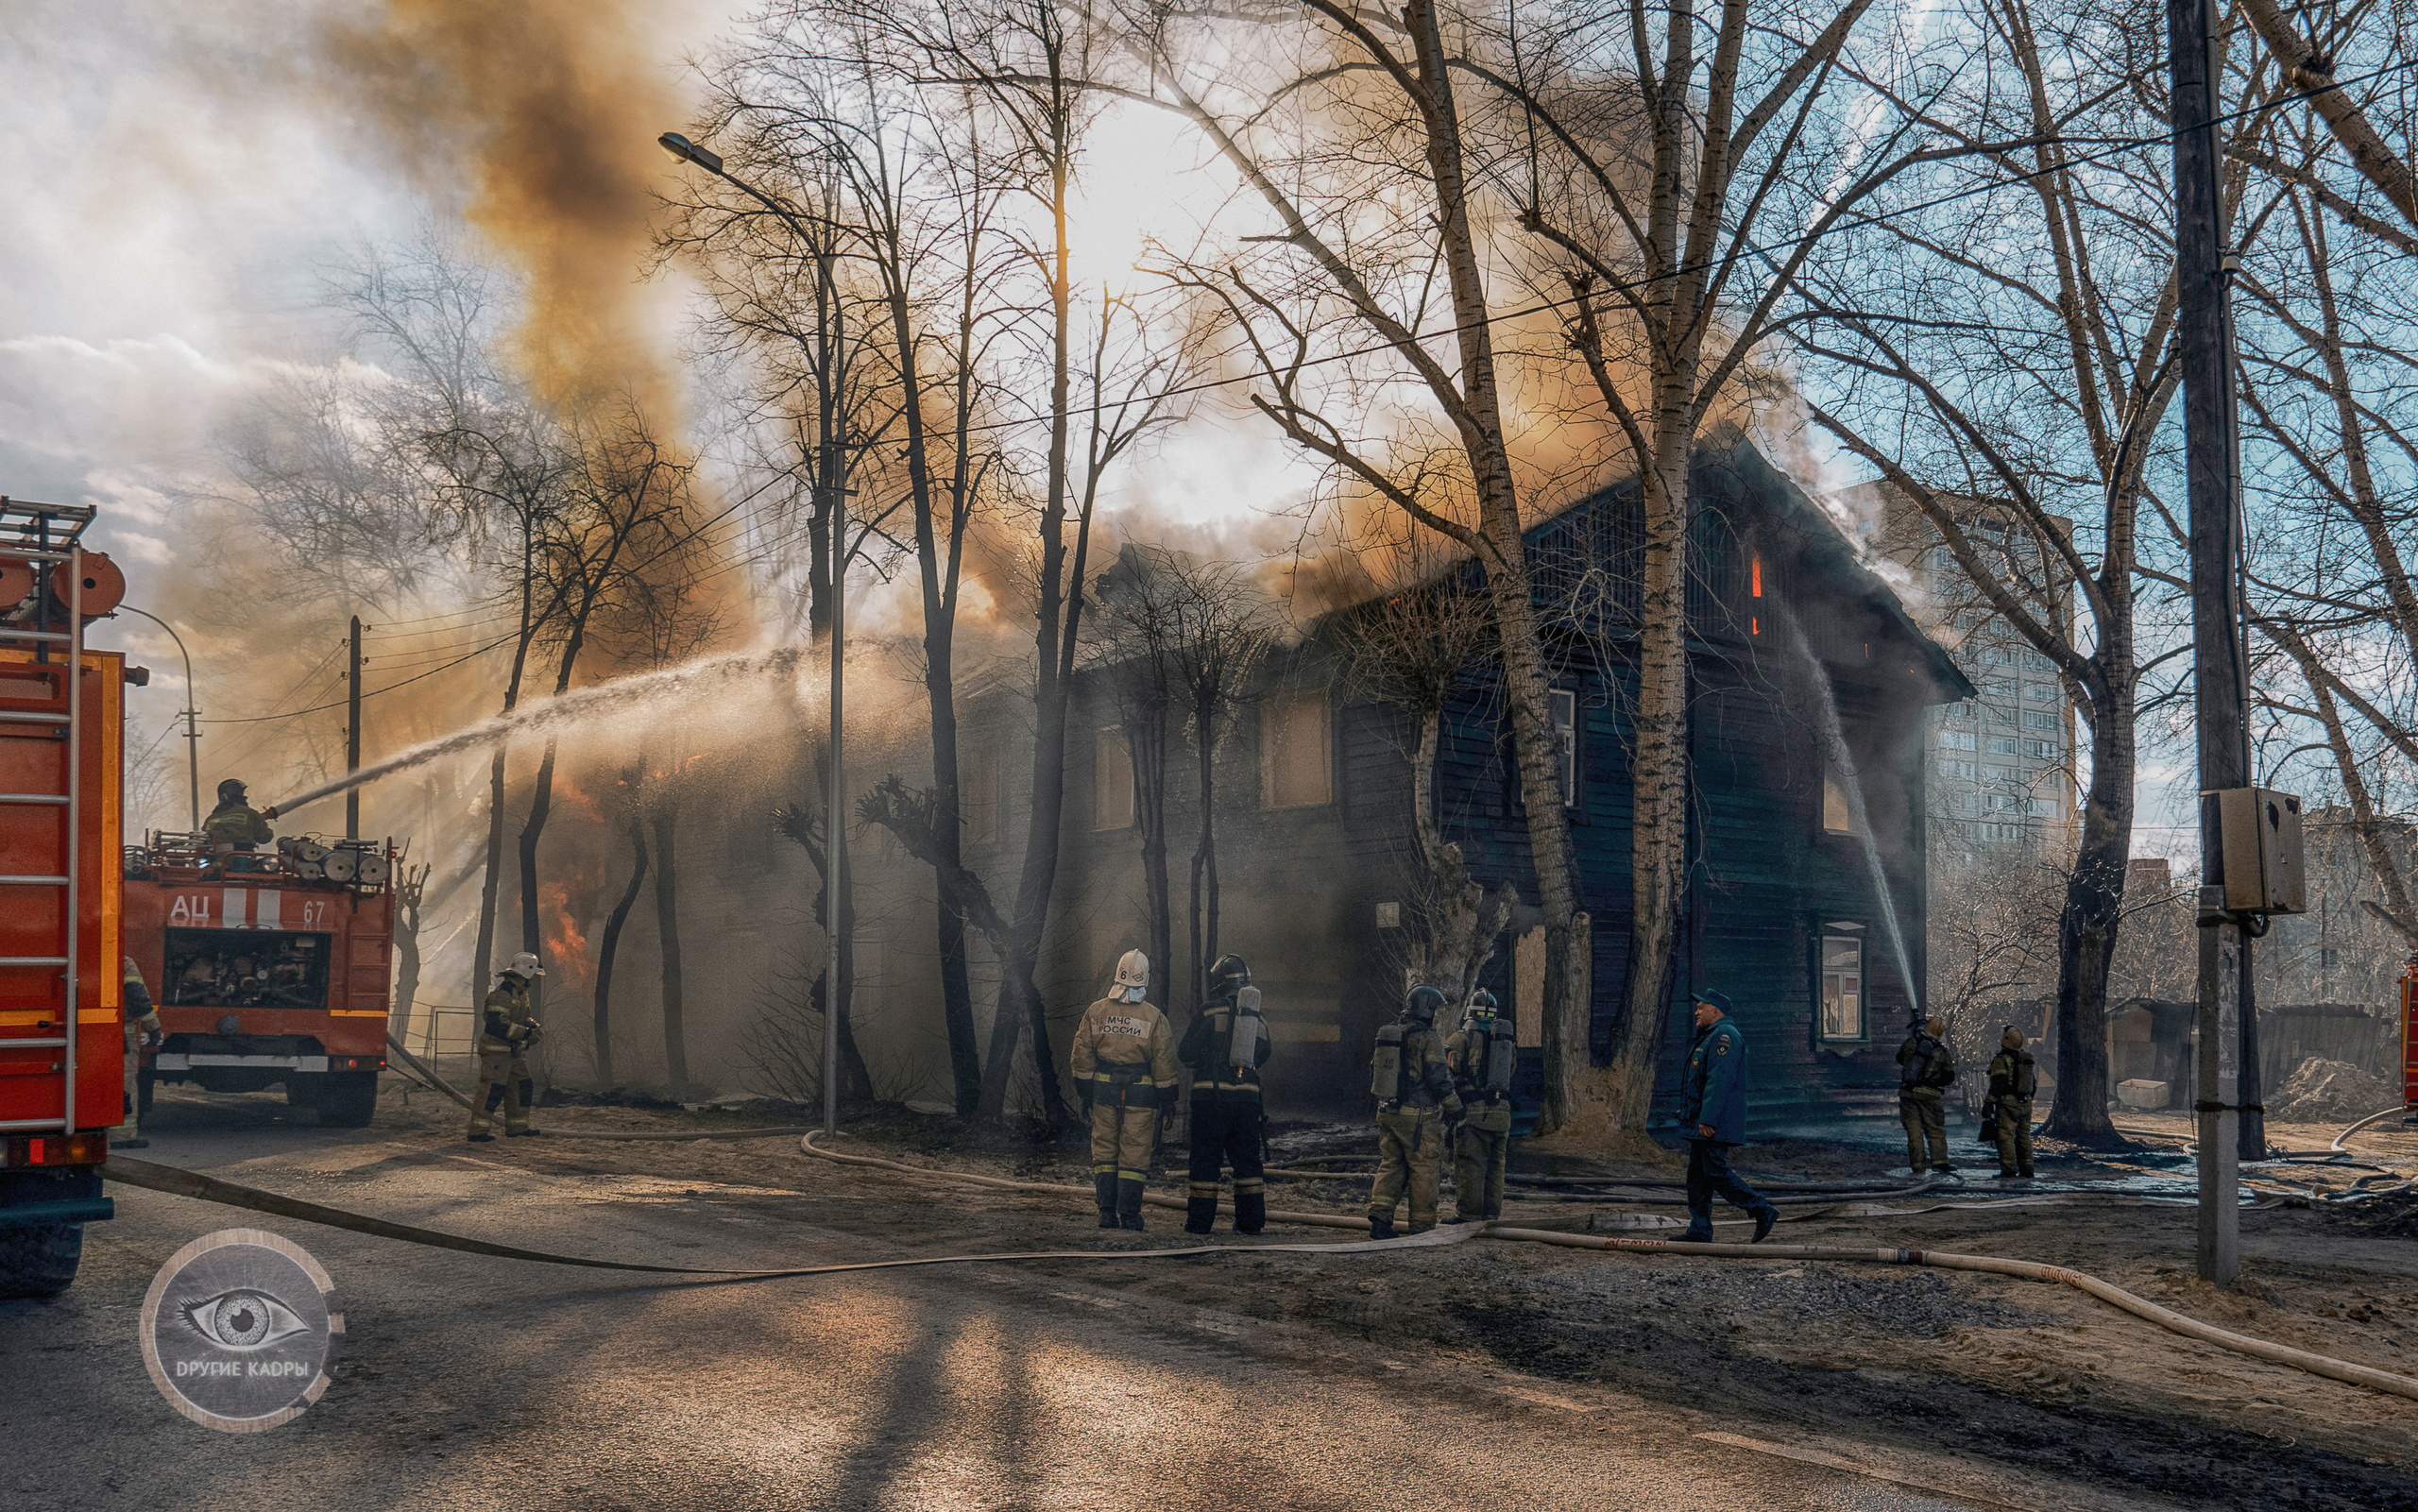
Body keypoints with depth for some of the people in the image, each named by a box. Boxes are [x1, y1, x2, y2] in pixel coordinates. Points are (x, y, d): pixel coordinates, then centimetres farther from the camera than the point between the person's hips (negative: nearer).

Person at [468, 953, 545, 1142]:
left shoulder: (522, 993, 14)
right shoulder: (503, 993, -19)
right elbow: (497, 1023, -27)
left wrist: (532, 1025, 5)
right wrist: (525, 1033, -24)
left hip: (512, 1051, 10)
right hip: (496, 1050, -10)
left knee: (521, 1086, 13)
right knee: (492, 1089, -13)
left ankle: (517, 1128, 22)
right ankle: (477, 1132, -12)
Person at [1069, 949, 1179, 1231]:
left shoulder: (1095, 1011, 2)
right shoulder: (1154, 1017, -4)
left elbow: (1081, 1056, 4)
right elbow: (1163, 1062, -3)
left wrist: (1086, 1089, 13)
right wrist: (1167, 1098, 4)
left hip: (1103, 1091, 2)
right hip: (1140, 1093, -2)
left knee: (1104, 1150, 10)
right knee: (1134, 1153, 3)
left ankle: (1107, 1211, 8)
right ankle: (1129, 1214, 1)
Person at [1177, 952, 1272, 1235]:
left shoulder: (1209, 1012, -4)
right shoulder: (1258, 1018, 12)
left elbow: (1187, 1054, -4)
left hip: (1212, 1095, -4)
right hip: (1247, 1096, 4)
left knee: (1205, 1158, 2)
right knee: (1247, 1158, 10)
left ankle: (1200, 1220, 3)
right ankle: (1251, 1220, 9)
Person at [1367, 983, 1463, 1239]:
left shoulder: (1386, 1034, 9)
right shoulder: (1428, 1039, -13)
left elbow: (1374, 1073, 17)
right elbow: (1439, 1079, -16)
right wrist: (1455, 1107, -2)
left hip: (1387, 1112, 7)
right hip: (1419, 1117, -6)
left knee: (1390, 1165, 12)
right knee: (1424, 1171, 4)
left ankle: (1379, 1217, -1)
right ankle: (1422, 1226, 9)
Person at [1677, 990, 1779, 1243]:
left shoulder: (1724, 1035, -14)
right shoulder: (1709, 1037, 21)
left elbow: (1720, 1080, -23)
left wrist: (1708, 1119, -27)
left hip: (1715, 1123, -11)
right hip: (1701, 1121, 11)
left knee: (1716, 1171, -12)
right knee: (1697, 1173, 8)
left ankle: (1764, 1211, -3)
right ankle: (1699, 1229, 9)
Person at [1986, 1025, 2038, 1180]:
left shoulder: (2001, 1060, -11)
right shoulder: (2027, 1059, 13)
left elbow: (1997, 1085, -16)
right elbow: (2033, 1082, 18)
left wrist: (1989, 1104, -12)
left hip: (2007, 1103, -7)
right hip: (2025, 1105, 7)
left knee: (2006, 1136, -5)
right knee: (2024, 1136, 11)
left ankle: (2009, 1171, -9)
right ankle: (2026, 1171, 10)